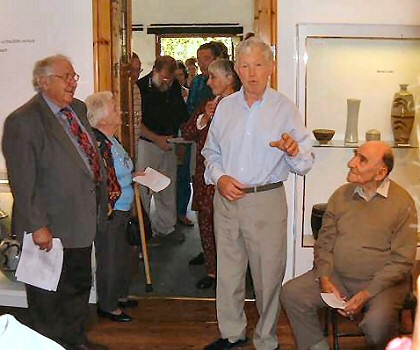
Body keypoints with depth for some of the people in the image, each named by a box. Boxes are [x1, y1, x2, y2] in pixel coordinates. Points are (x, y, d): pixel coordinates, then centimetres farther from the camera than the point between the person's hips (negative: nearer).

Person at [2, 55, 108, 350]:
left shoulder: (79, 109, 7)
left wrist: (102, 195, 13)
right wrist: (37, 226, -21)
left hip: (82, 222, 9)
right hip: (50, 229, -9)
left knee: (80, 284, 24)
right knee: (48, 298, 10)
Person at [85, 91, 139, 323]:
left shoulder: (110, 140, 9)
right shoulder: (97, 143, -23)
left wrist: (133, 174, 8)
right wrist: (106, 207, -19)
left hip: (122, 210, 10)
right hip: (109, 213, -10)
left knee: (123, 254, 21)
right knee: (109, 259, 4)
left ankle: (119, 295, 39)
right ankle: (107, 306, 19)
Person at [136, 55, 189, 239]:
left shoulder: (175, 87, 7)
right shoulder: (140, 87, -10)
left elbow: (182, 114, 21)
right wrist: (156, 139, -16)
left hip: (169, 145, 5)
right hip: (146, 143, -5)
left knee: (168, 189, 9)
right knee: (142, 189, -4)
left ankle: (165, 228, 21)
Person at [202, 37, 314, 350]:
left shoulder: (285, 108, -3)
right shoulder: (226, 106, 8)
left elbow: (305, 164, -6)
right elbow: (211, 152, 16)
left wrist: (294, 151, -28)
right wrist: (219, 177, -3)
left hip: (266, 201, -3)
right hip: (226, 199, 4)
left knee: (268, 275, 5)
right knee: (228, 272, 14)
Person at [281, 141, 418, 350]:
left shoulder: (402, 203, -8)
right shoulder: (341, 195, 6)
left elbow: (402, 260, -10)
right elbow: (324, 242, 9)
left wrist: (367, 293, -17)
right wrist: (325, 279, -8)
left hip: (383, 281, -4)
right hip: (337, 276, 5)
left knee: (377, 324, -32)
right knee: (292, 293, -13)